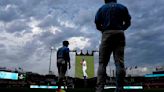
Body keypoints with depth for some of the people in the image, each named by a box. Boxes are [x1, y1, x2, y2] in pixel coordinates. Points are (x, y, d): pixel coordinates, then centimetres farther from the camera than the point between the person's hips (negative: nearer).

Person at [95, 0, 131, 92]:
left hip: (107, 34, -1)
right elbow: (128, 23, 13)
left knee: (102, 62, -4)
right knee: (120, 62, -4)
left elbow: (98, 25, 6)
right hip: (120, 34, 2)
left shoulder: (102, 8, 14)